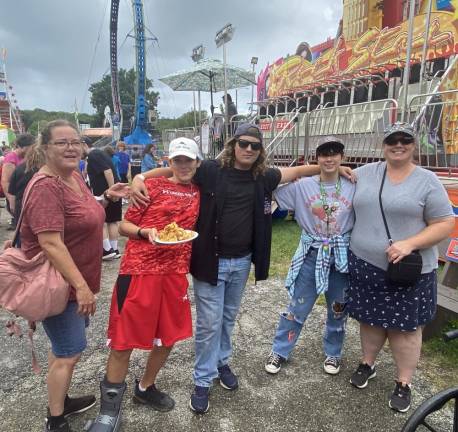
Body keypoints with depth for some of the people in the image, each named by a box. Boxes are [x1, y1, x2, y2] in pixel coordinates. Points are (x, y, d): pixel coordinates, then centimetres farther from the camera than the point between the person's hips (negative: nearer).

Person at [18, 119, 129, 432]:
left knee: (64, 346, 22)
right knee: (70, 352, 3)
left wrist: (106, 197, 5)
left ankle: (61, 401, 42)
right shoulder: (46, 186, -23)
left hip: (75, 279, 9)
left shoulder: (74, 176, 5)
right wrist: (81, 285, -28)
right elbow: (50, 243, -29)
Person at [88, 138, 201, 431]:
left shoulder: (197, 192, 10)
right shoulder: (153, 186, -2)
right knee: (124, 339, 3)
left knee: (169, 336, 14)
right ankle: (110, 408, 24)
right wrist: (145, 232, -18)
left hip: (175, 273, 5)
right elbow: (124, 225, 0)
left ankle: (145, 388, 40)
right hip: (139, 269, -4)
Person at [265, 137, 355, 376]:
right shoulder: (302, 186, -7)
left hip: (341, 256, 1)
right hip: (311, 255, -1)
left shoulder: (353, 188, -4)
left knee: (338, 309, 16)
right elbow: (272, 193, -2)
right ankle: (279, 351, 29)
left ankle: (333, 353, 40)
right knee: (297, 308, 9)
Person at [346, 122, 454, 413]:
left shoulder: (427, 181, -6)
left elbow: (445, 224, -8)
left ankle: (404, 384, 29)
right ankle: (368, 365, 41)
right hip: (365, 264, 3)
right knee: (370, 319, 18)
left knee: (405, 327, 9)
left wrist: (409, 244, -21)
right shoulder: (365, 173, 4)